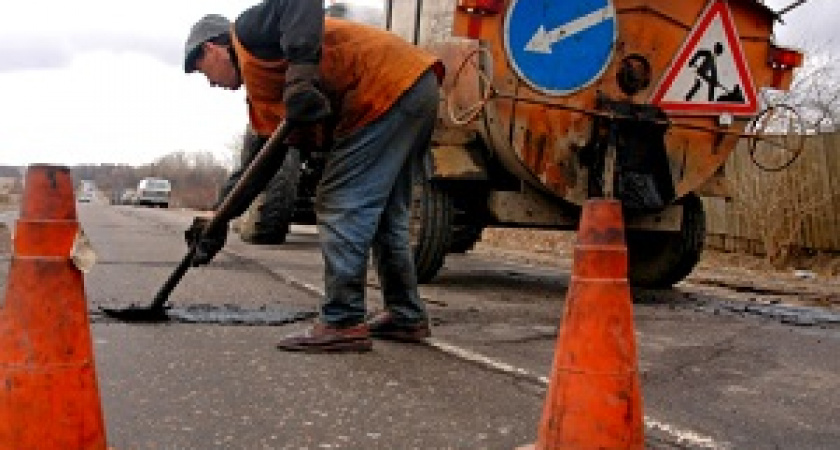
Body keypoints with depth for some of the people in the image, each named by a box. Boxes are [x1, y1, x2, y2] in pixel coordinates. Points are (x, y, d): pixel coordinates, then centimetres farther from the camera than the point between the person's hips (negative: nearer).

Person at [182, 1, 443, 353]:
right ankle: (405, 316, 25)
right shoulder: (263, 93, 25)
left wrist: (301, 68, -28)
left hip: (390, 89, -10)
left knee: (341, 206, -7)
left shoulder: (247, 32, 1)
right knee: (383, 214, 17)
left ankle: (342, 323, -4)